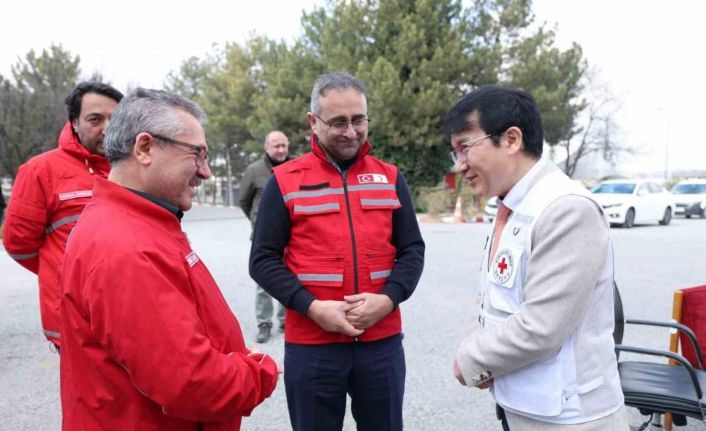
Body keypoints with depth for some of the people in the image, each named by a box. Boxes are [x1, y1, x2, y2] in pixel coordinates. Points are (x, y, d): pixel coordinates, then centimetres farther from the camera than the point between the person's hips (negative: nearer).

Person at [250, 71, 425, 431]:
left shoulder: (390, 178, 6)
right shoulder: (285, 181, -2)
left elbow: (412, 250, 7)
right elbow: (263, 260, -3)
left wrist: (387, 299, -11)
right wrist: (312, 307, -15)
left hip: (382, 341, 2)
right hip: (310, 344, -2)